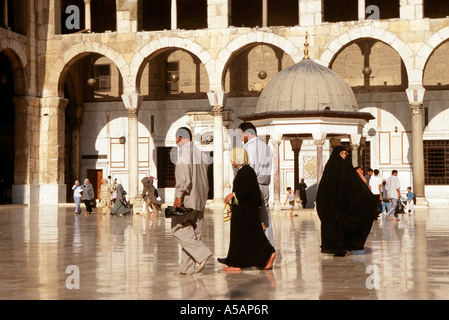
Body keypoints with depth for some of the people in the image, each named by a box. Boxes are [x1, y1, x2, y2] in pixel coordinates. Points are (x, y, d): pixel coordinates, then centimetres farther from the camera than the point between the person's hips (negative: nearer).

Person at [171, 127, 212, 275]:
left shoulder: (183, 151, -8)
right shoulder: (201, 153, 16)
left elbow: (184, 176, -19)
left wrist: (179, 196, -20)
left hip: (186, 197, -8)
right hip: (199, 199, 8)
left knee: (178, 229, -2)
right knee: (193, 232, 7)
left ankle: (202, 253, -16)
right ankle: (186, 267, 7)